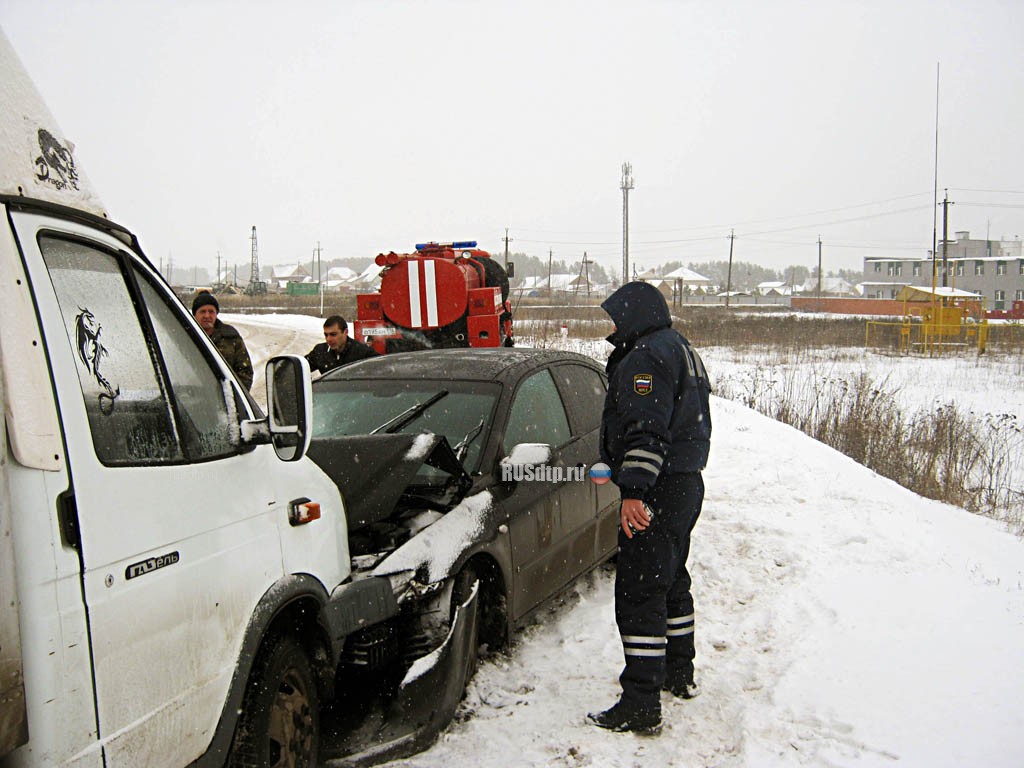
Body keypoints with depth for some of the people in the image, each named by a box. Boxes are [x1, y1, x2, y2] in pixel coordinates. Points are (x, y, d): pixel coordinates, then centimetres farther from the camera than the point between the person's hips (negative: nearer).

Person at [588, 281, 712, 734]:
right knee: (671, 584, 22)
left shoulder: (647, 356, -15)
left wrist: (633, 491, -30)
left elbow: (646, 431, -25)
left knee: (638, 595, -8)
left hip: (658, 493, -11)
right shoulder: (679, 349, 18)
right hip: (686, 484, 11)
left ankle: (641, 706, -7)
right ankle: (679, 675, 35)